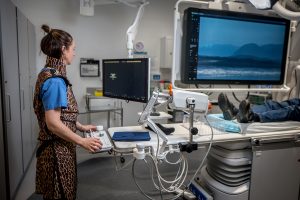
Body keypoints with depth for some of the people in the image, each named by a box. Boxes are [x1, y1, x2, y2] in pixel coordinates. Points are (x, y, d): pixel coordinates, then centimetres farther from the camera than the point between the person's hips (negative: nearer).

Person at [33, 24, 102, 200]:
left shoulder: (51, 74, 9)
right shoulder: (55, 80, -22)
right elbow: (53, 123, -24)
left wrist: (81, 127, 17)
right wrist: (82, 141, -19)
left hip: (59, 147, 9)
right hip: (57, 149, -9)